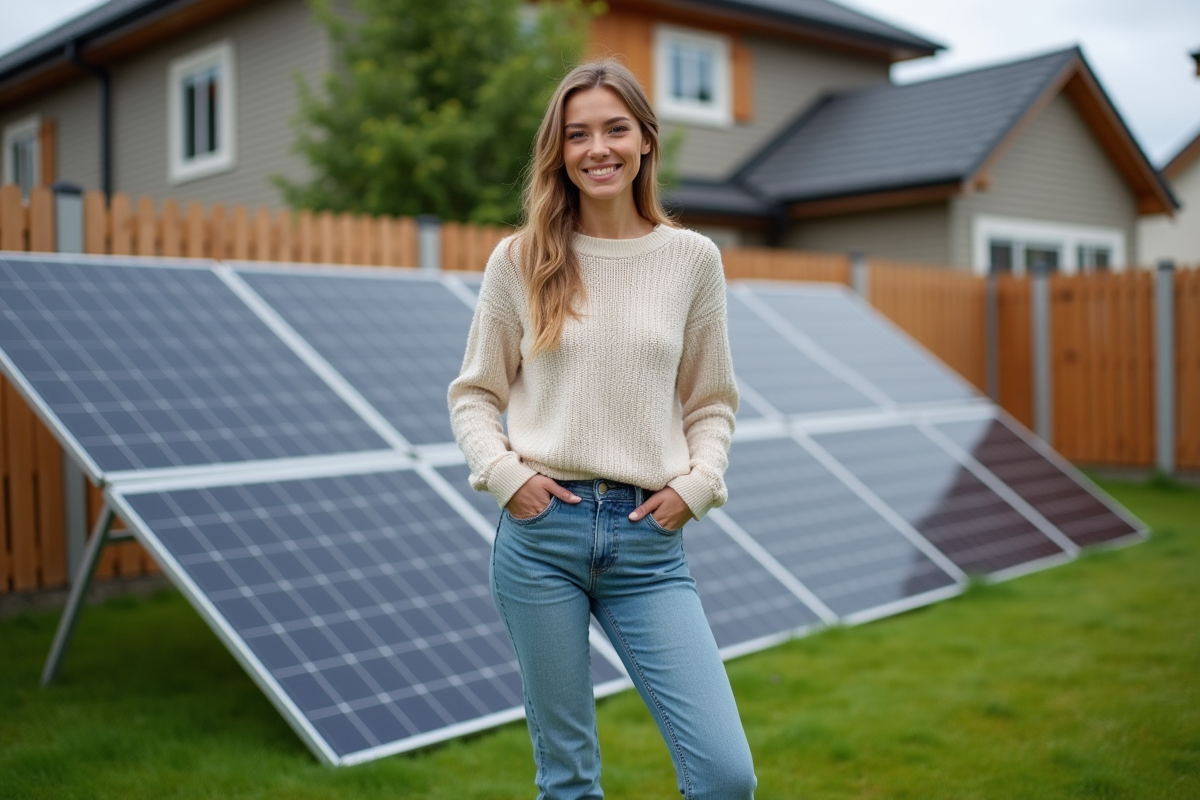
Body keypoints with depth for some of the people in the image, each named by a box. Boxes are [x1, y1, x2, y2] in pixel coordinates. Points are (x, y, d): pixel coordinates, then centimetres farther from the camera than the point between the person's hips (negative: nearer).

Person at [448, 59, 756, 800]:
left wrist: (696, 484, -3)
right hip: (542, 529, 0)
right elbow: (474, 394, 9)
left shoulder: (693, 258, 5)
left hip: (649, 541, 1)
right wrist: (503, 473, -6)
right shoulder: (520, 260, 3)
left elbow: (712, 401, 12)